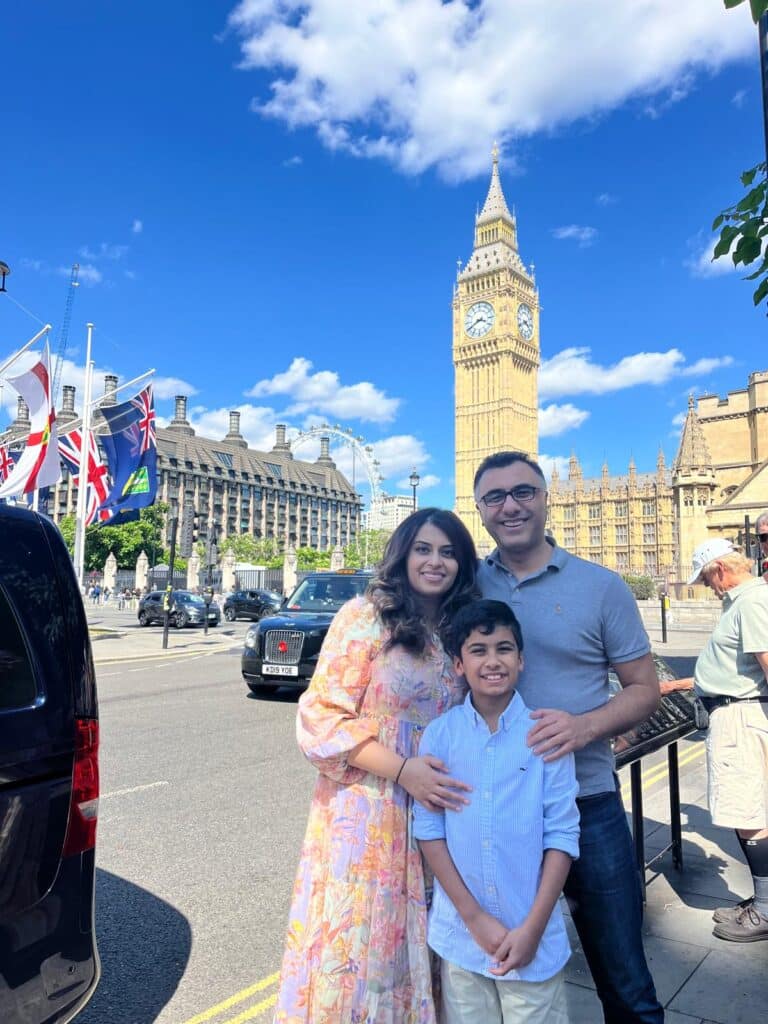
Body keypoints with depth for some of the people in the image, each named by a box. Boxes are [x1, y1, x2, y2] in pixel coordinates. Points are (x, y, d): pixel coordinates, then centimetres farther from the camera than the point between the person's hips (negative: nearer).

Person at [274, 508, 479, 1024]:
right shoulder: (365, 616, -10)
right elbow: (323, 716, -13)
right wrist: (403, 770, -20)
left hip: (438, 811, 4)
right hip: (367, 812, -4)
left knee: (416, 945, 16)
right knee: (356, 943, 9)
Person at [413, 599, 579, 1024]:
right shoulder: (439, 734, -7)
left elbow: (562, 835, -7)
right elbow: (428, 829, -5)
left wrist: (533, 928, -10)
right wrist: (475, 916, -8)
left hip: (531, 936, -1)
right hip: (461, 933, 1)